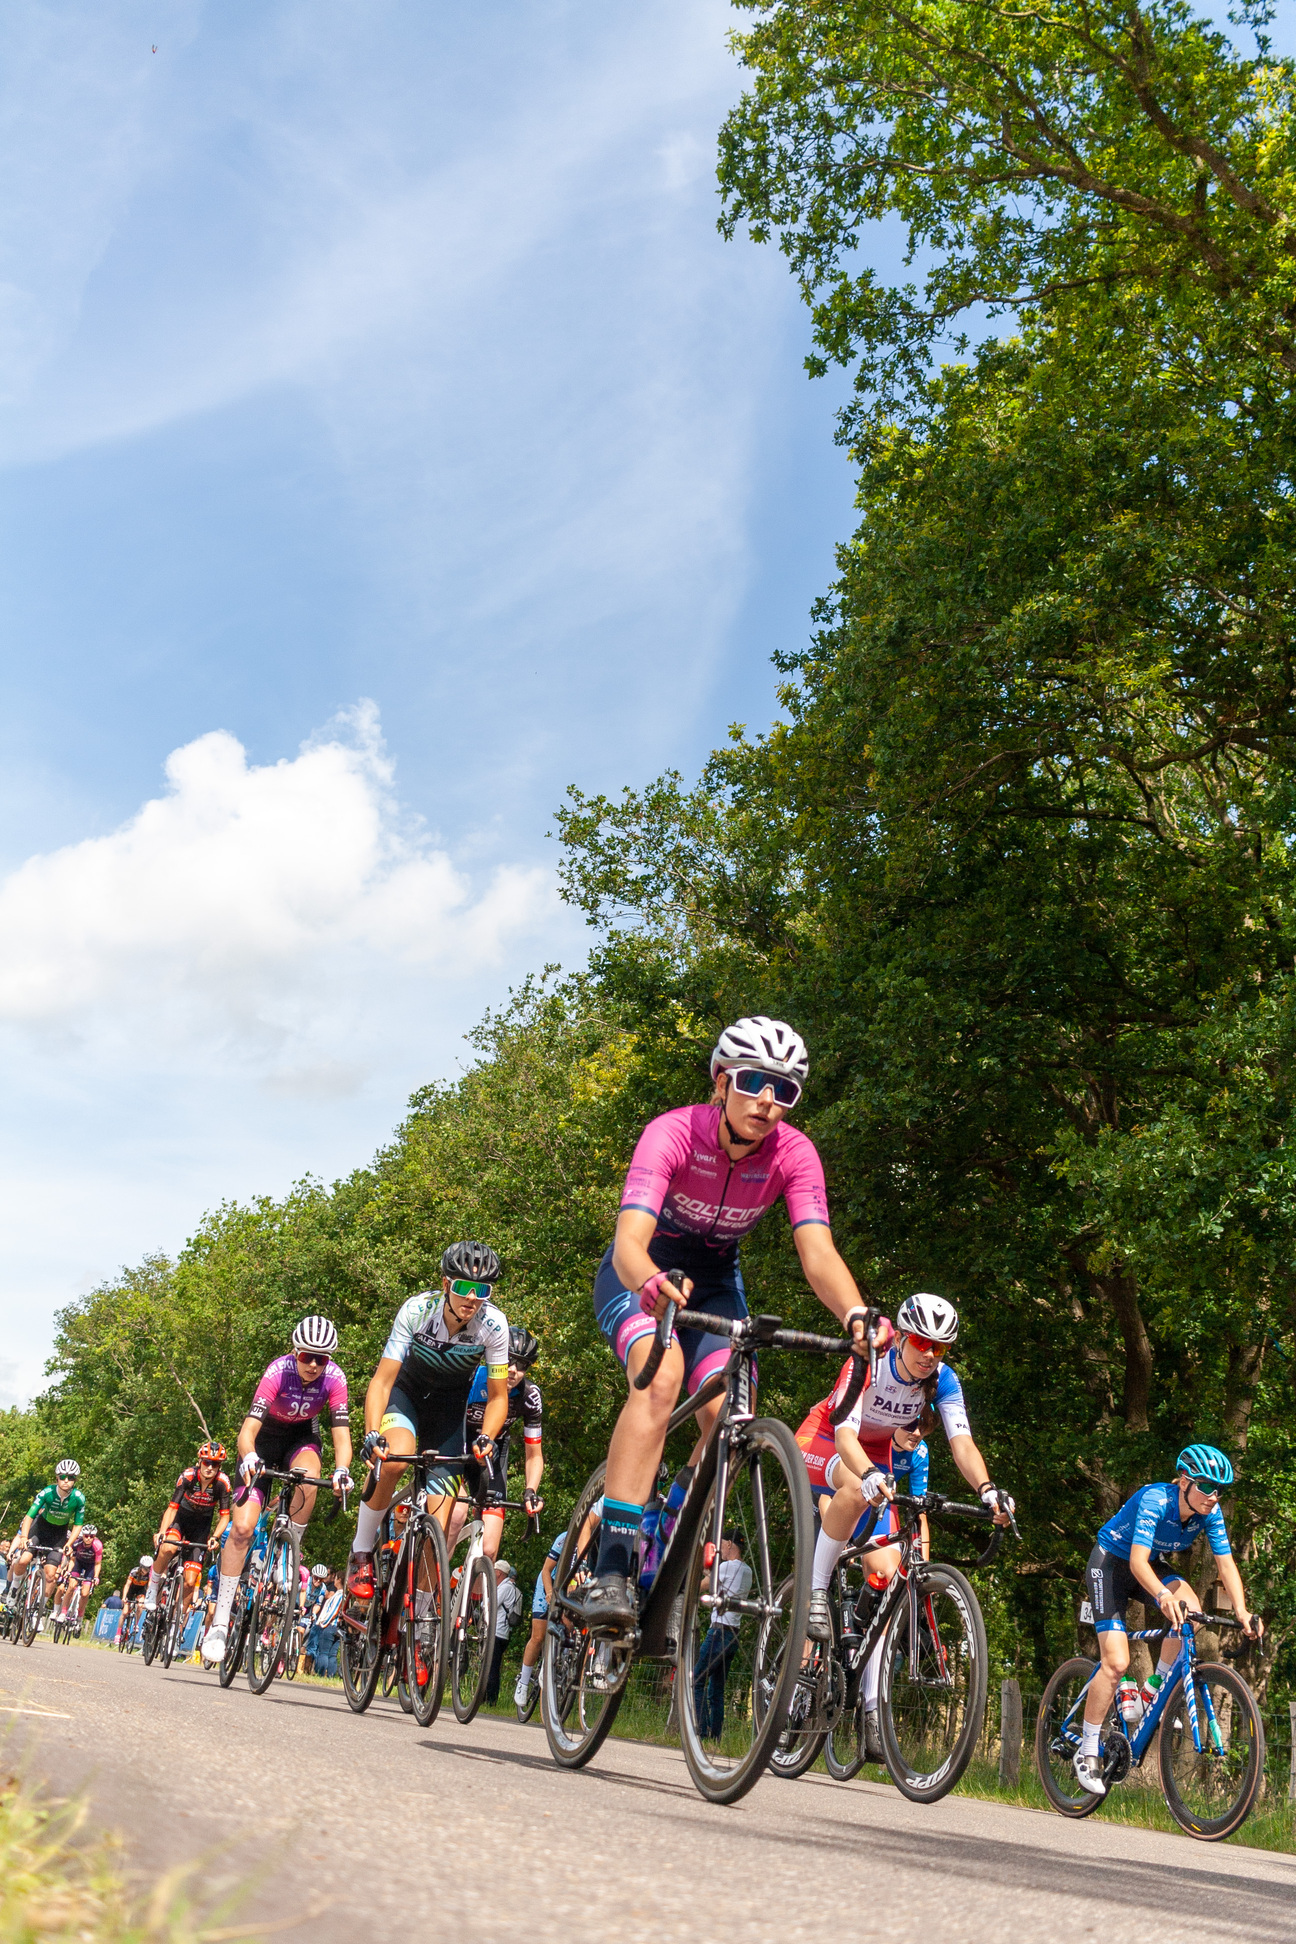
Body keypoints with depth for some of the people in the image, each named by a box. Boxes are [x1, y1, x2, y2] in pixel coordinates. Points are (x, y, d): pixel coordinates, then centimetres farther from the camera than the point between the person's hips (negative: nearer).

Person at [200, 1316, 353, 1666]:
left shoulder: (334, 1377, -24)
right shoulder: (278, 1371, -30)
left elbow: (341, 1432, -26)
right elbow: (248, 1429, -36)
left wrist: (341, 1471, -45)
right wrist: (249, 1458, -57)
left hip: (302, 1437, 2)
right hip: (265, 1439, -1)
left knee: (307, 1477, -35)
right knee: (242, 1527, -15)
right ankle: (220, 1622, -6)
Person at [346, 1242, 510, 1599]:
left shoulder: (493, 1324, -26)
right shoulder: (417, 1310, -29)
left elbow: (497, 1396, -15)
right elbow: (382, 1380, -26)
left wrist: (486, 1439, -33)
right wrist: (372, 1434, -40)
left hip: (449, 1402, 1)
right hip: (406, 1389, -1)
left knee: (438, 1519, -11)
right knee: (396, 1457, -34)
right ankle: (361, 1555, -13)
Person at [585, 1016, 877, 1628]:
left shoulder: (793, 1154, -21)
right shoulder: (673, 1133, -30)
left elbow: (818, 1253, -31)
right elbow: (630, 1240, -42)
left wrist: (856, 1315, -51)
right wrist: (655, 1285, -64)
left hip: (715, 1280, 4)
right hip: (641, 1275, -4)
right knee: (662, 1372, -33)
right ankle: (610, 1570, -34)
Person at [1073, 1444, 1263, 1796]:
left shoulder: (1209, 1513, -15)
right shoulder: (1154, 1500, -32)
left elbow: (1226, 1564, -16)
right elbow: (1138, 1562, -41)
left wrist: (1242, 1612, -31)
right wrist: (1163, 1595, -58)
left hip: (1153, 1565, 5)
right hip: (1111, 1562, -5)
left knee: (1189, 1609, -27)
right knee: (1116, 1663, -16)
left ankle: (1155, 1690, -5)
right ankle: (1087, 1753, -2)